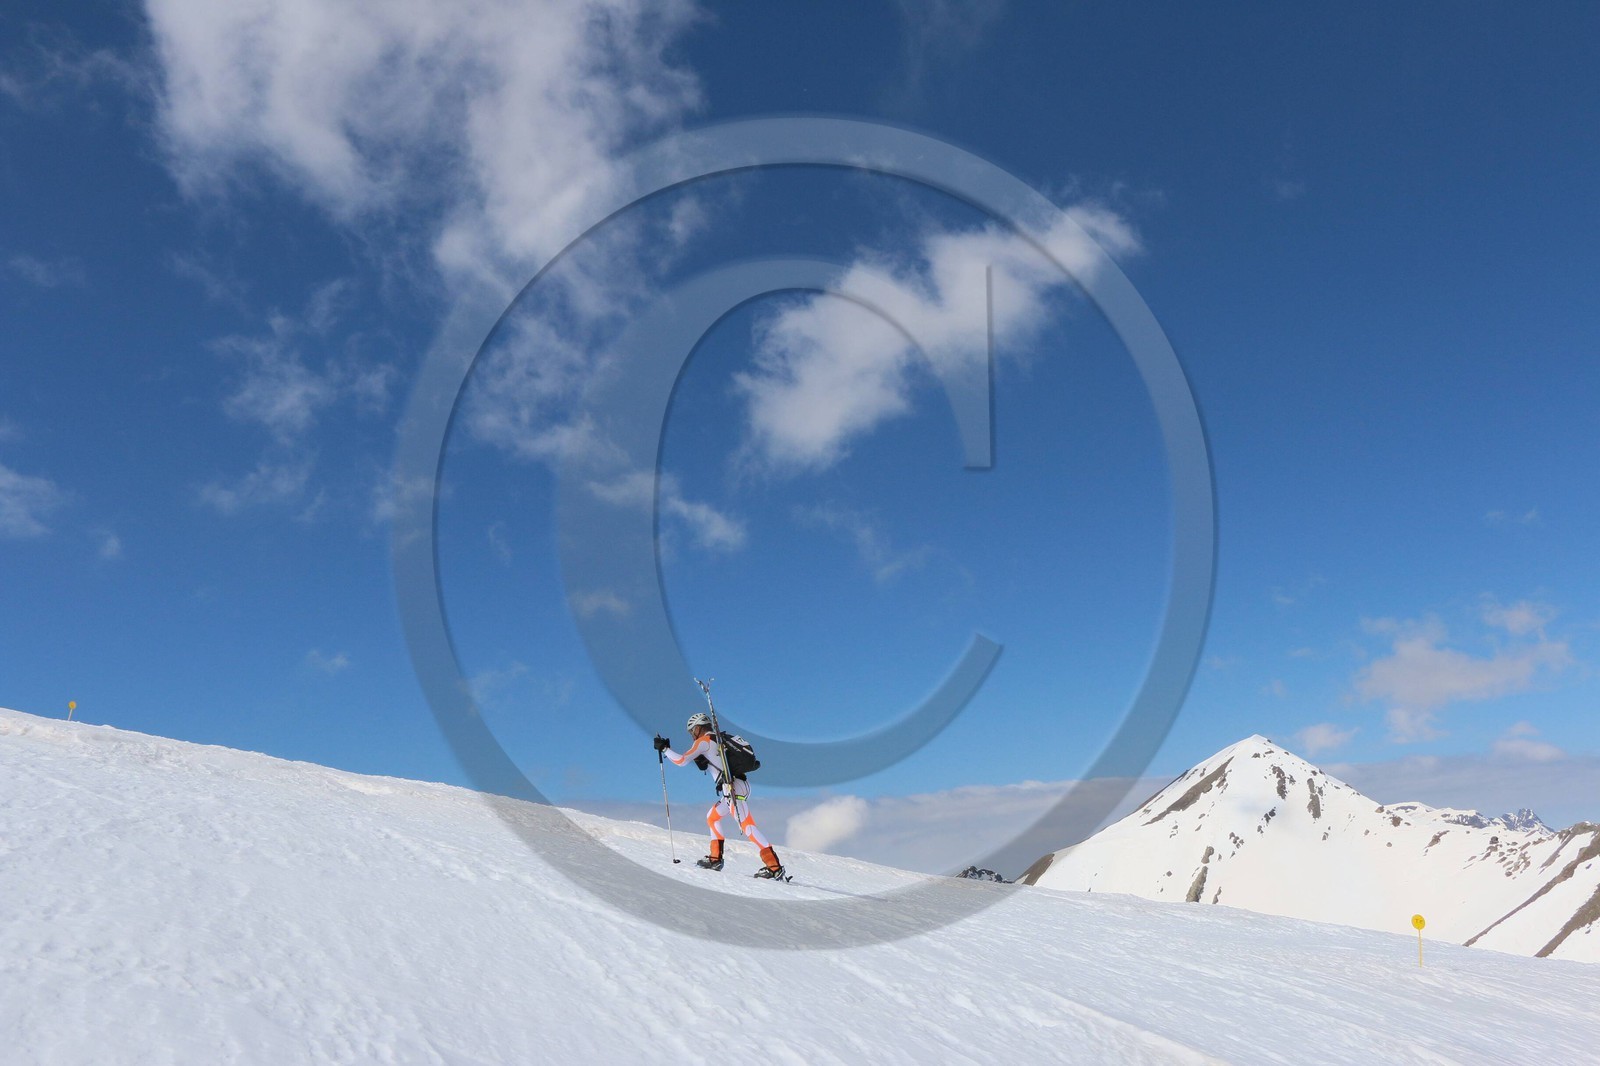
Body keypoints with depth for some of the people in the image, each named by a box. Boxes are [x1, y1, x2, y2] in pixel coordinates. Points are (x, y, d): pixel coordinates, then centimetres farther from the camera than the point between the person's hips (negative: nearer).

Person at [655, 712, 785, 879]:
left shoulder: (703, 741, 0)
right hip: (738, 787, 9)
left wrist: (664, 749, 9)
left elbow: (681, 760, -4)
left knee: (747, 826, -14)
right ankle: (715, 859, 21)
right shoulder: (719, 740, 24)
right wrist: (701, 760, 22)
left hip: (733, 788, -9)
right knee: (712, 817, 22)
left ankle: (774, 866, -21)